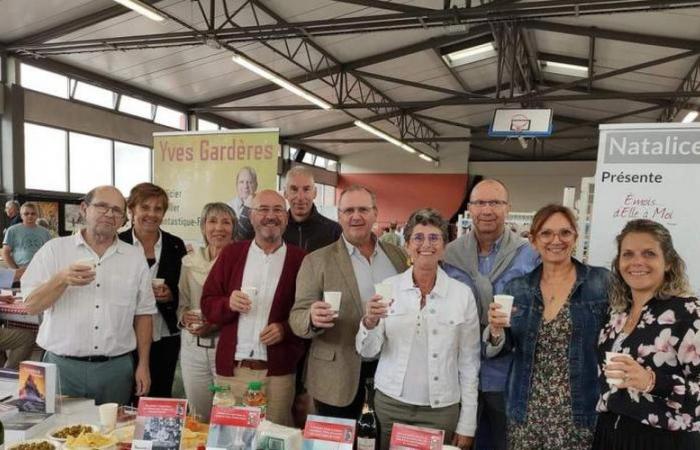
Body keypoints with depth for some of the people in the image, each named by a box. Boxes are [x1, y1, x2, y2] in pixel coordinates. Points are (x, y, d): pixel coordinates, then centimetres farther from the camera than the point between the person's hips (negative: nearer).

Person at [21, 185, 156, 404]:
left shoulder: (135, 257, 5)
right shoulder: (54, 250, 1)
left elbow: (143, 314, 7)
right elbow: (31, 305, -3)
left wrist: (143, 365, 3)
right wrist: (62, 280, -21)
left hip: (116, 369, 2)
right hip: (62, 367, -1)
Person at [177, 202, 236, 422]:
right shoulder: (190, 261, 7)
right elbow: (181, 302, 13)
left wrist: (218, 324, -19)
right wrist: (184, 316, -7)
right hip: (193, 346, 4)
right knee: (198, 418, 17)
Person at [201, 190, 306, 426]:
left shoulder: (300, 260, -1)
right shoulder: (231, 253, 6)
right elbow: (207, 303, 6)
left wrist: (286, 329, -15)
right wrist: (228, 303, -13)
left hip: (278, 372, -1)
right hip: (231, 369, 2)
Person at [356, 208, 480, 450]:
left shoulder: (462, 294, -6)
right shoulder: (388, 287, -4)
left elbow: (469, 362, 0)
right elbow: (367, 352, -2)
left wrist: (467, 424, 0)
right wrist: (369, 322, -22)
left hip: (441, 410, -1)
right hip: (389, 403, 1)